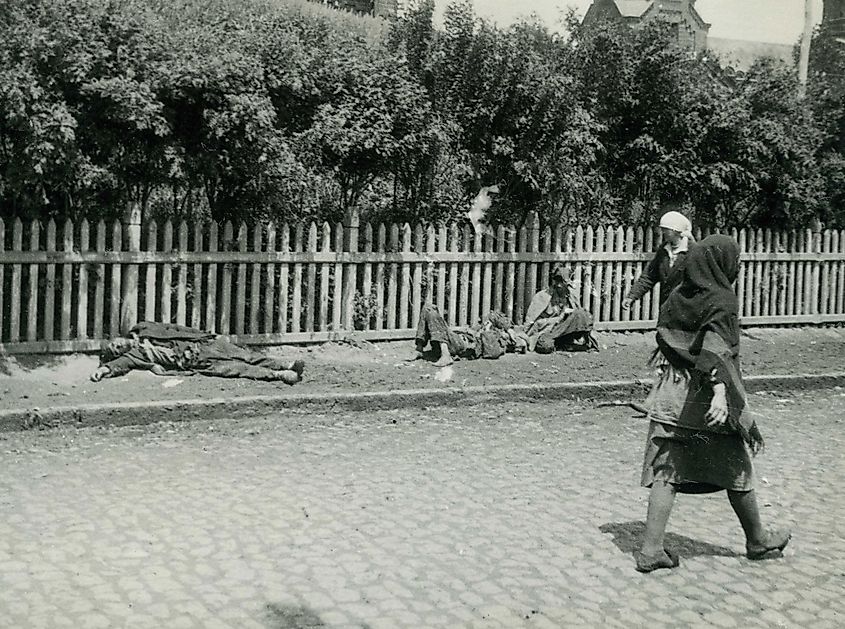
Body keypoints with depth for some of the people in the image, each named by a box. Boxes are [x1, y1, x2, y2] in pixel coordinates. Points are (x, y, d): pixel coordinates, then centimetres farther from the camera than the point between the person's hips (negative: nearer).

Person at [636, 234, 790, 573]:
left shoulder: (677, 296, 7)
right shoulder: (721, 300, -11)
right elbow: (717, 348, -25)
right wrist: (720, 392, -34)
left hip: (670, 397, 6)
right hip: (707, 401, -5)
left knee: (666, 472, 4)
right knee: (736, 470, 12)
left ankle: (651, 549, -2)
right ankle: (757, 539, 30)